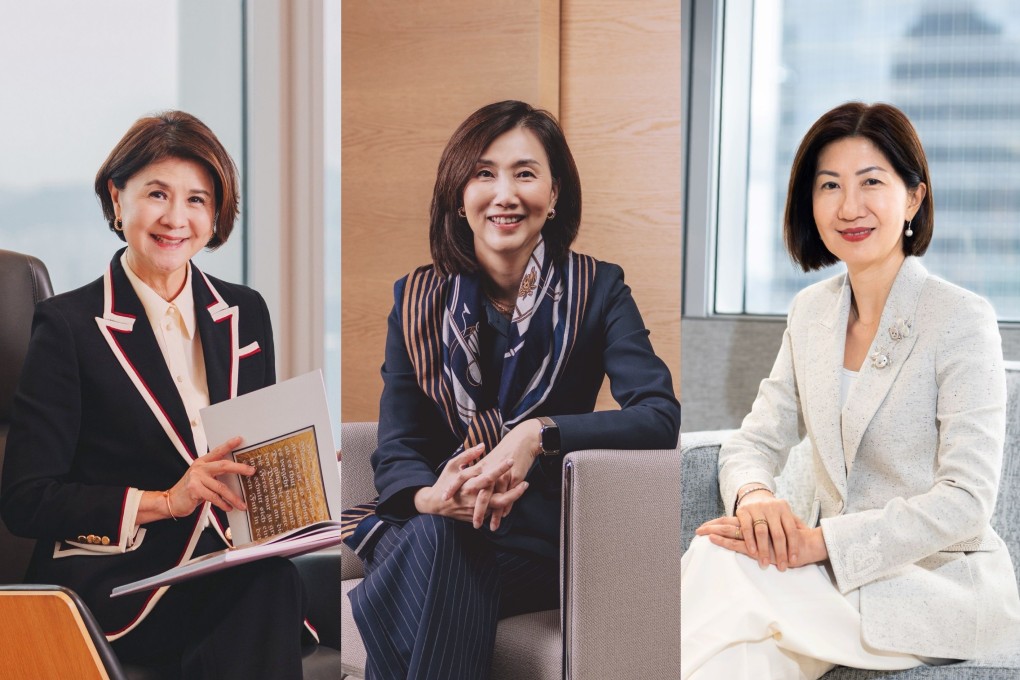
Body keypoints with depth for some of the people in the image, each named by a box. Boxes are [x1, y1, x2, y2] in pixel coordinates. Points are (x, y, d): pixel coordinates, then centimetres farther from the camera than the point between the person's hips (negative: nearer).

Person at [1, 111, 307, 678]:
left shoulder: (245, 313, 15)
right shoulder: (69, 324, 0)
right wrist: (165, 501, -17)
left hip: (232, 566, 5)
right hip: (116, 581, -4)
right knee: (270, 588, -34)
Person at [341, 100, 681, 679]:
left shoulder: (598, 290, 2)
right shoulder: (417, 299, 8)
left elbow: (660, 415, -13)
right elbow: (395, 450, 3)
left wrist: (539, 433, -29)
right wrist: (432, 496, -23)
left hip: (545, 535, -2)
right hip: (432, 526, 2)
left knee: (432, 547, -32)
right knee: (430, 534, -34)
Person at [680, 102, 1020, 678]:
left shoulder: (962, 319, -11)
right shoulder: (811, 312, 9)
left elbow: (966, 502, -18)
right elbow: (755, 442, 8)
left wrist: (820, 543, -27)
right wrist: (753, 494, -18)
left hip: (947, 584, -5)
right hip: (838, 576, 5)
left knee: (721, 563, -30)